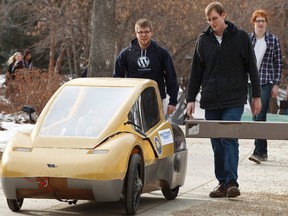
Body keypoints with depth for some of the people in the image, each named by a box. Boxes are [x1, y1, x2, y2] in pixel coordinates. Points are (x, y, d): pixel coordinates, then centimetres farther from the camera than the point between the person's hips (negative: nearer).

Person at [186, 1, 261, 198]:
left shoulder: (241, 37, 0)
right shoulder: (203, 40, 7)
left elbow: (252, 68, 4)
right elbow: (196, 72, 11)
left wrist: (257, 96, 3)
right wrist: (191, 99, 7)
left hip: (234, 100, -3)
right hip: (211, 102, 4)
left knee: (230, 139, -13)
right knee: (217, 144, 5)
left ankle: (232, 182, -13)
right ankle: (223, 183, 10)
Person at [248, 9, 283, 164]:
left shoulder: (273, 40, 2)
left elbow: (278, 63, 4)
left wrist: (276, 84, -2)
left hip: (266, 83, -3)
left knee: (260, 116, -13)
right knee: (256, 117, 8)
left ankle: (258, 152, -18)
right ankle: (263, 151, 17)